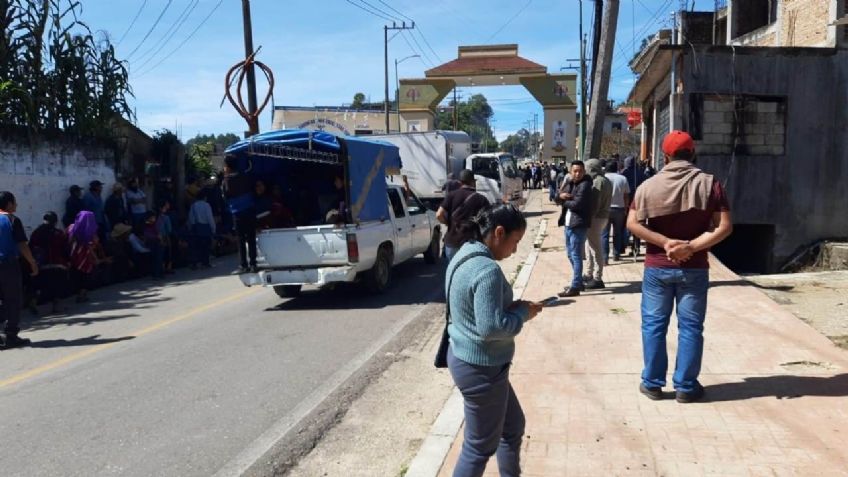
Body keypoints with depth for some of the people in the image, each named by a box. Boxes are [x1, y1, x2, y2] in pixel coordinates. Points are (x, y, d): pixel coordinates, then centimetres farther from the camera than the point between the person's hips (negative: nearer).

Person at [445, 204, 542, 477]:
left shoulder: (465, 254, 5)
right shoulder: (487, 269, -26)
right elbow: (491, 327, -28)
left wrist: (515, 307, 4)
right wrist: (523, 313, -13)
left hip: (465, 358, 10)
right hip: (480, 368, -10)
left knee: (513, 426, 24)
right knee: (481, 445, 8)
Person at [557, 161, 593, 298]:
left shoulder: (585, 185, -12)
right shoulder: (569, 183, 14)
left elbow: (577, 204, -21)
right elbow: (559, 196, 12)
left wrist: (565, 201, -3)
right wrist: (562, 195, -11)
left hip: (578, 224, -9)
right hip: (569, 223, 9)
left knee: (576, 255, -9)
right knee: (571, 254, 17)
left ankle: (575, 287, -8)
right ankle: (578, 282, 29)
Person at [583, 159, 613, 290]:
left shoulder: (598, 181, -15)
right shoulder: (605, 180, 17)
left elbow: (595, 203, -22)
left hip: (596, 217, -10)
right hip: (602, 216, 10)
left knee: (595, 248, -6)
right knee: (591, 247, 19)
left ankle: (597, 279, -2)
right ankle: (589, 275, 28)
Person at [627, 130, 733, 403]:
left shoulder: (649, 185, -2)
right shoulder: (709, 183, -3)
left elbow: (633, 224, -10)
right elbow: (724, 227, -11)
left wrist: (665, 242, -13)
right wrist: (691, 247, -15)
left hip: (657, 267, 0)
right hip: (694, 269, 0)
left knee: (653, 324, 10)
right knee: (690, 327, 8)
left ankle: (652, 383, 16)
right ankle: (686, 387, 14)